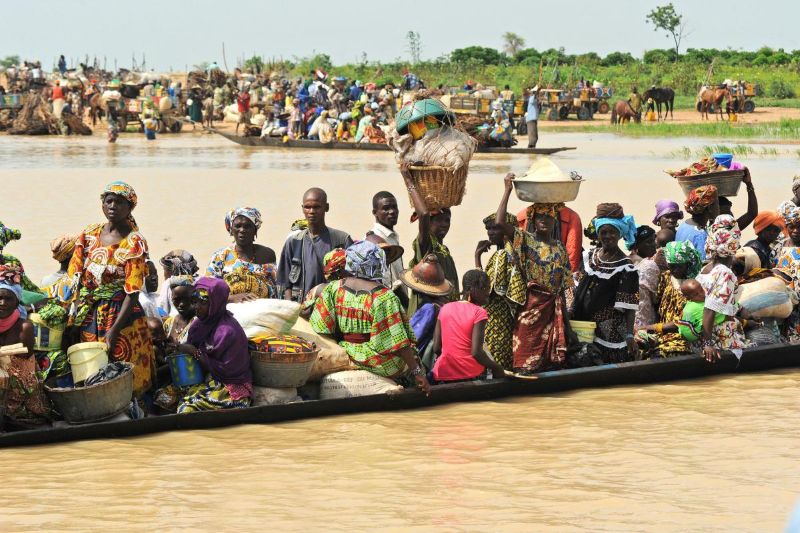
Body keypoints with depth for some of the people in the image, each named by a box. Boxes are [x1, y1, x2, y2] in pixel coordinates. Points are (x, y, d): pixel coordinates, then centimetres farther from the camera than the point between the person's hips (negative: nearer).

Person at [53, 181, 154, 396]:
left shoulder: (134, 243, -8)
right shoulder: (89, 235, 7)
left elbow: (133, 292, -14)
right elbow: (74, 276, 8)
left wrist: (115, 329, -22)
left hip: (121, 314, -5)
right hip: (88, 316, 5)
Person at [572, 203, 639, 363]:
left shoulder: (626, 267, -8)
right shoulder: (589, 256, 10)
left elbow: (629, 306, -12)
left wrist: (630, 335, -19)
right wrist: (570, 313, 17)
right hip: (582, 324, 6)